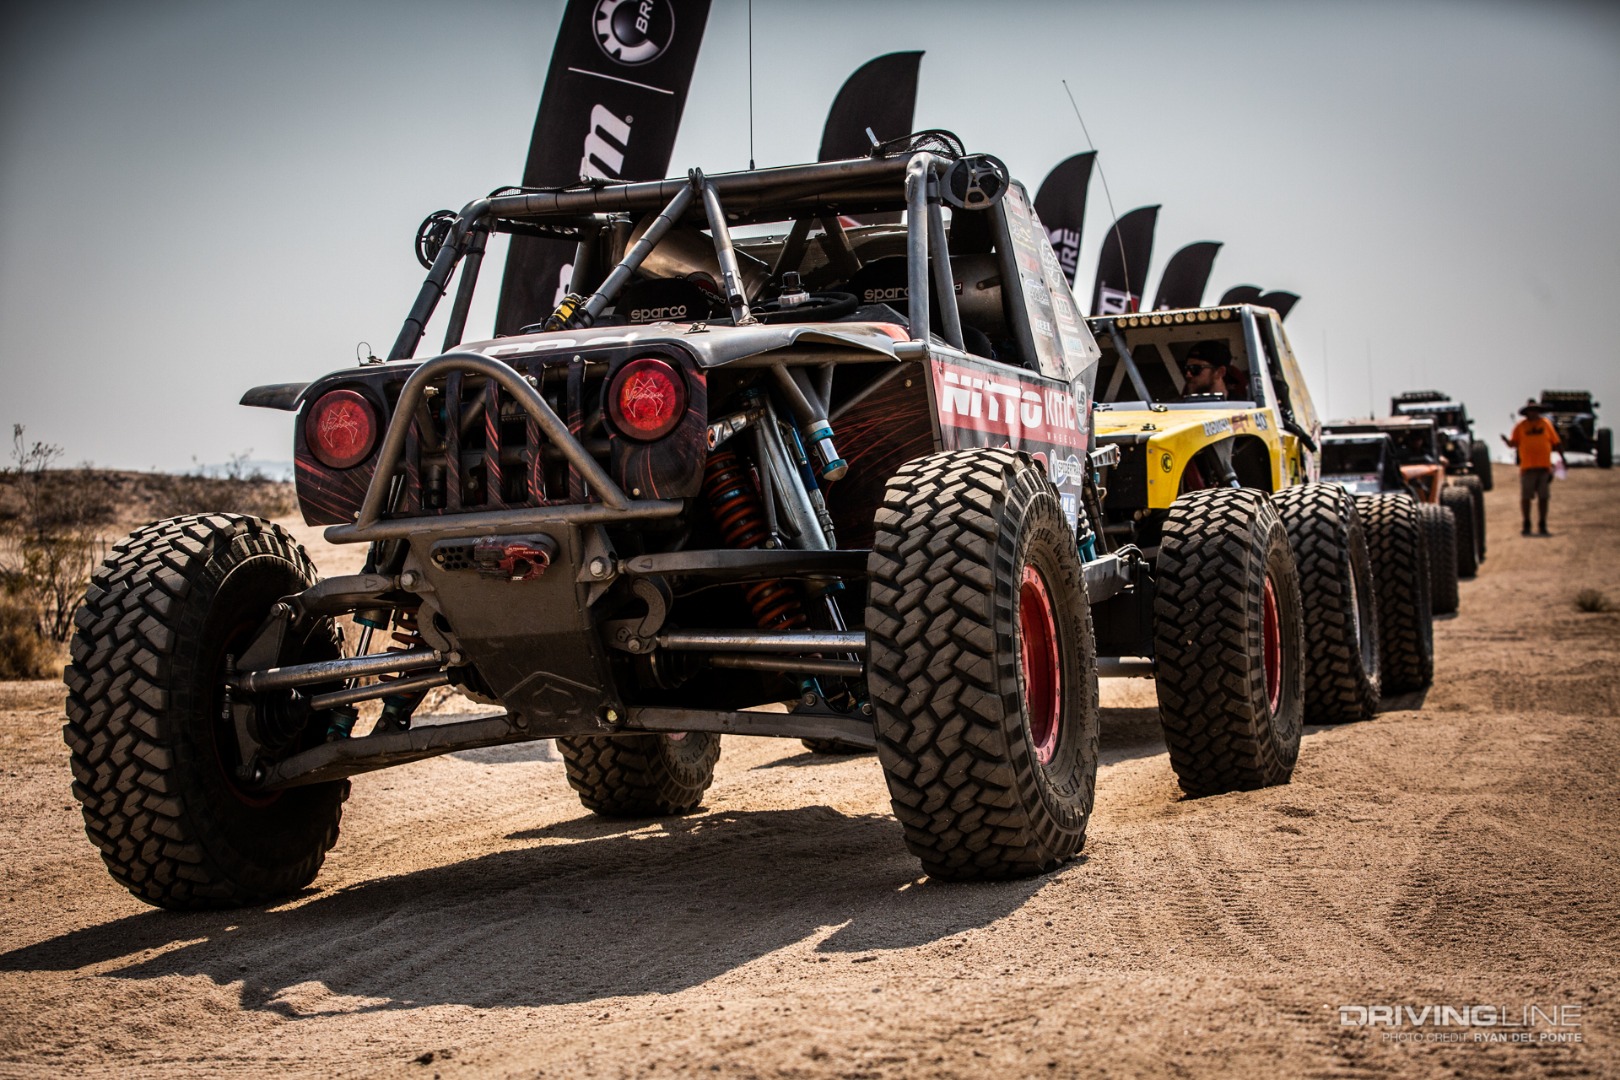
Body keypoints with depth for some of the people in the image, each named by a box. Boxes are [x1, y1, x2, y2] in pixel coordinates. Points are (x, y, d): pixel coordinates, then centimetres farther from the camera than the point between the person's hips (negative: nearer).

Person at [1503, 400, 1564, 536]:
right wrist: (1506, 440, -23)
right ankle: (1526, 525, 11)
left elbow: (1556, 442, 13)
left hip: (1544, 467, 1)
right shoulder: (1520, 426, 4)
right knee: (1525, 497, 0)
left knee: (1543, 497, 3)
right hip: (1527, 467, -1)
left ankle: (1542, 525, 11)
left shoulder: (1546, 423, 9)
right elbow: (1513, 444, -2)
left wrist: (1561, 456, 6)